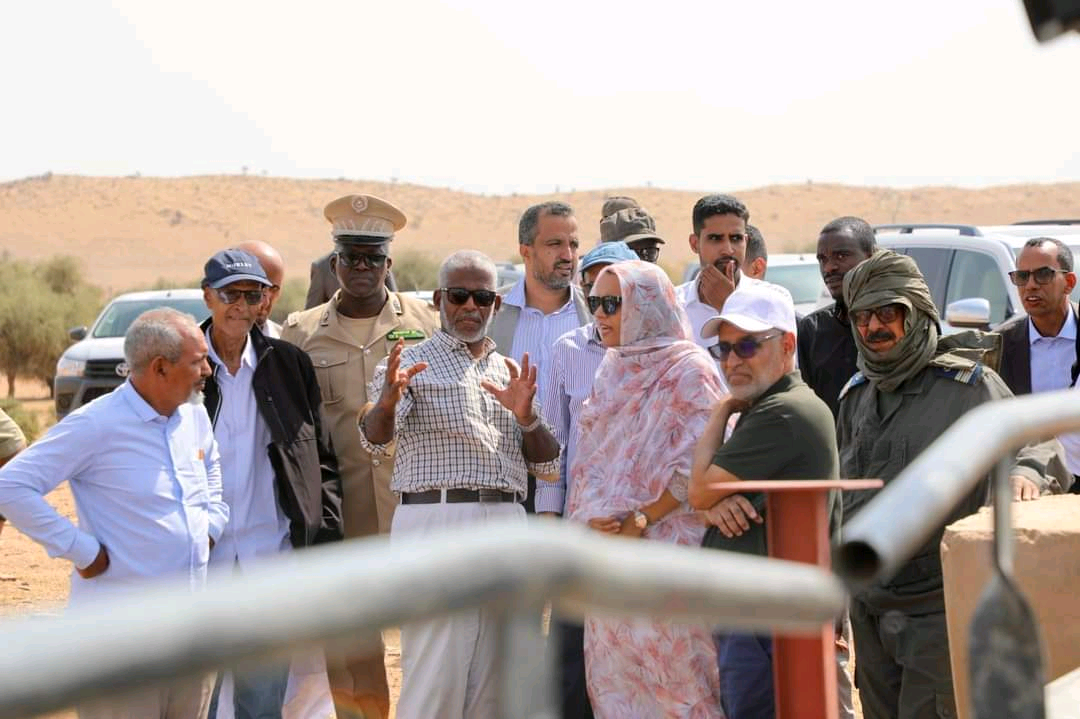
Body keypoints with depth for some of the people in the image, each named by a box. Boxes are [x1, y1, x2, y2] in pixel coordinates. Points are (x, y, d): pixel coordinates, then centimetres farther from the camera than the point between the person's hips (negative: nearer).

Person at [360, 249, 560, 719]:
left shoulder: (511, 373, 20)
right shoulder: (413, 363, 5)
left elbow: (547, 465, 15)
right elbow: (375, 440, -11)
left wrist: (526, 416, -5)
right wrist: (386, 402, -35)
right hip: (436, 518, -5)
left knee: (491, 681, 5)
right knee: (435, 680, -11)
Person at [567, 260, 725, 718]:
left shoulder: (688, 371, -8)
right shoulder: (613, 371, 14)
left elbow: (698, 466, -15)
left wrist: (640, 521, -13)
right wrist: (592, 519, -1)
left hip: (666, 551, -7)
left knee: (673, 679, -7)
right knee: (612, 679, 7)